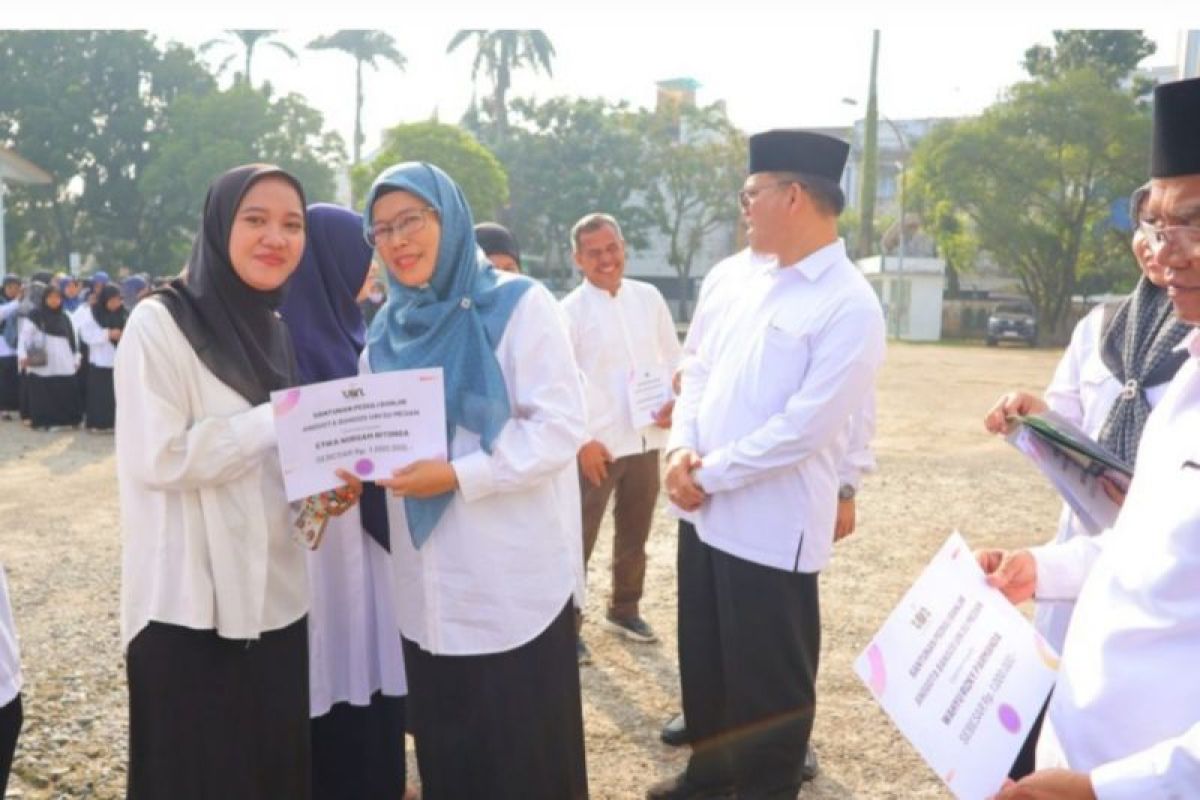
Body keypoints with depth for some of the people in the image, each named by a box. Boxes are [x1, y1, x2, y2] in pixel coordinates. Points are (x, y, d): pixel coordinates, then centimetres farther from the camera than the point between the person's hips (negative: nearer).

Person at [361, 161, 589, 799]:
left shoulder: (517, 305, -6)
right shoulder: (388, 331, 11)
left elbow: (560, 426, -14)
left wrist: (460, 475, -23)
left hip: (514, 578, -5)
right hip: (428, 585, 5)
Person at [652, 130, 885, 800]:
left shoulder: (850, 306, -15)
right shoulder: (755, 282, 10)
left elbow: (804, 429, -21)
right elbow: (701, 371, 12)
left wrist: (709, 474, -14)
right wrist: (682, 449, -5)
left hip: (771, 526, -8)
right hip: (706, 513, 8)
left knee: (769, 681, 10)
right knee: (704, 662, 22)